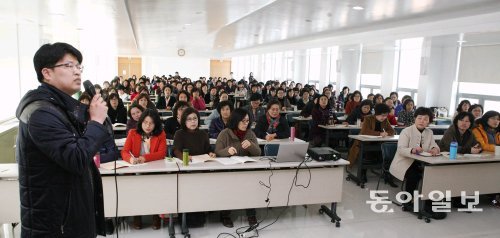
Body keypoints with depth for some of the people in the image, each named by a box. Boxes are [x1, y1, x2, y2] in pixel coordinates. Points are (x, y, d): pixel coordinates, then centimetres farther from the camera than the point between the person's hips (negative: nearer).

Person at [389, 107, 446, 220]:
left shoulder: (429, 132, 10)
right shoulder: (406, 131, -7)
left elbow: (434, 146, 1)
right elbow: (400, 149, -19)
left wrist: (435, 149, -24)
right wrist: (412, 150, -40)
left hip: (420, 164, 5)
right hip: (404, 163, -5)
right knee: (414, 175, -31)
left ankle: (429, 204, -5)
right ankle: (407, 201, -6)